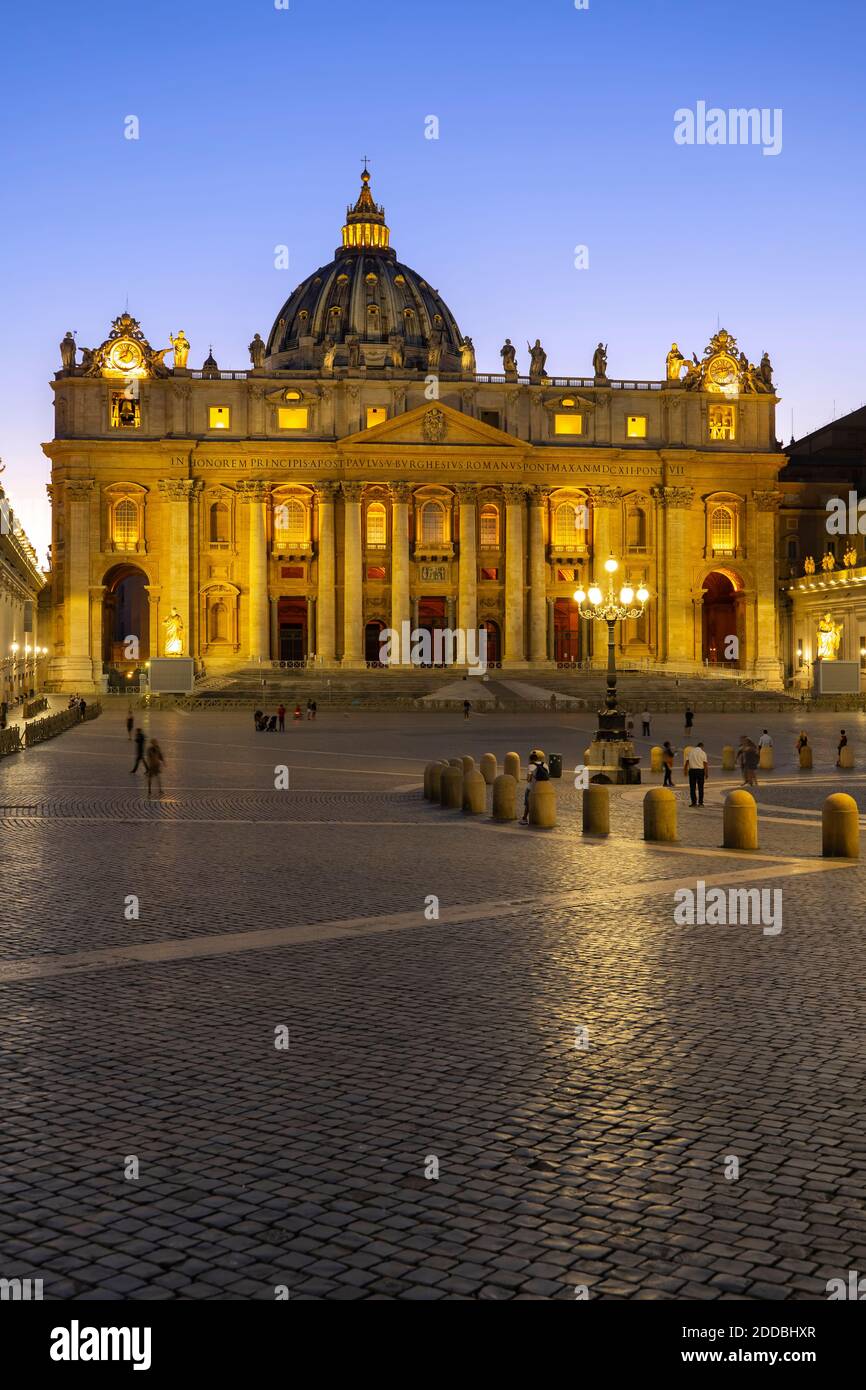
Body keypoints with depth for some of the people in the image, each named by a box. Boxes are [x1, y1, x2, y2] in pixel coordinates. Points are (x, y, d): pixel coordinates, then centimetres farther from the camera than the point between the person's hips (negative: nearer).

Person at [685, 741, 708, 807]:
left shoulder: (691, 752, 5)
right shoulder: (703, 753, -2)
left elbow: (687, 762, 4)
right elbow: (705, 764, -6)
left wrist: (686, 770, 11)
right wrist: (706, 774, -1)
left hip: (692, 770, 2)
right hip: (700, 770, -2)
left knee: (692, 787, 5)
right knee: (700, 787, 6)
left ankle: (693, 802, 3)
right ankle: (700, 802, 6)